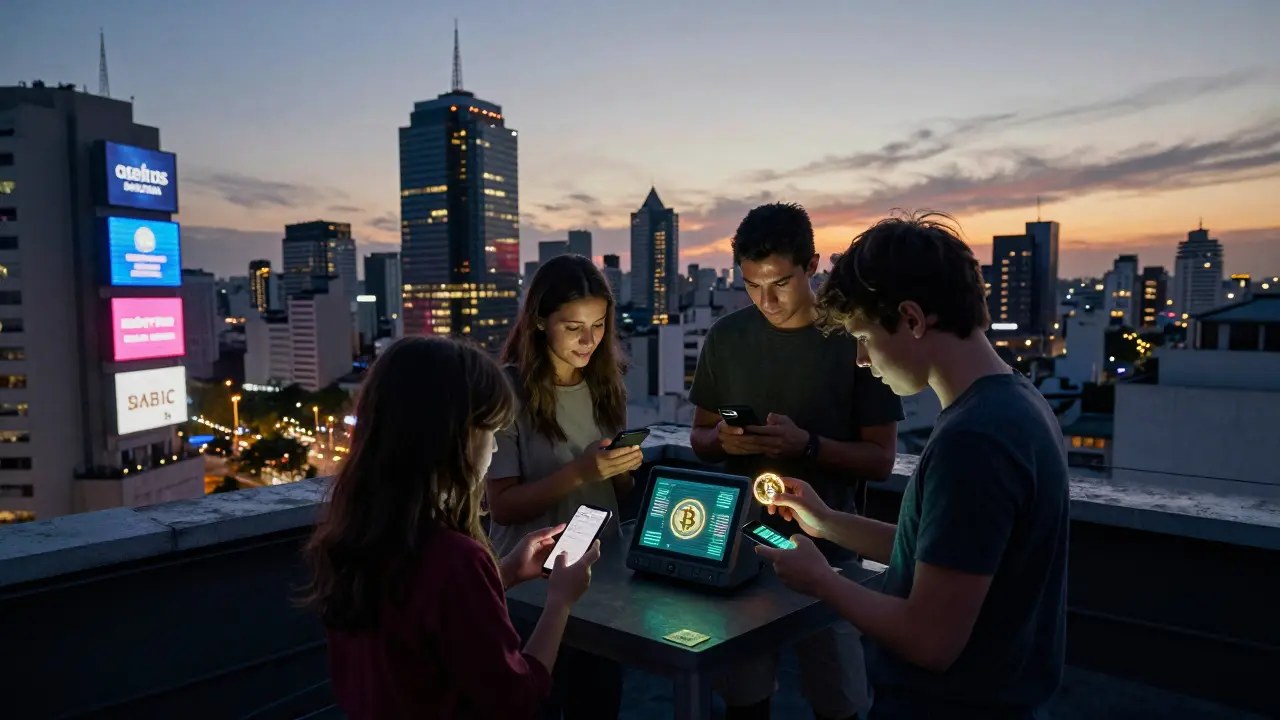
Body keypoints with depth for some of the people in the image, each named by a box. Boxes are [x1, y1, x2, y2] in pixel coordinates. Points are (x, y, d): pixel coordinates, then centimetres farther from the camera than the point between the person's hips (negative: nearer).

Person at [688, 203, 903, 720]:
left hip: (824, 546, -2)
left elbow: (880, 460, -7)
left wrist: (808, 445, -25)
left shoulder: (856, 339, -9)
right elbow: (699, 439, 10)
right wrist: (721, 440, -13)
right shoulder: (726, 337, 1)